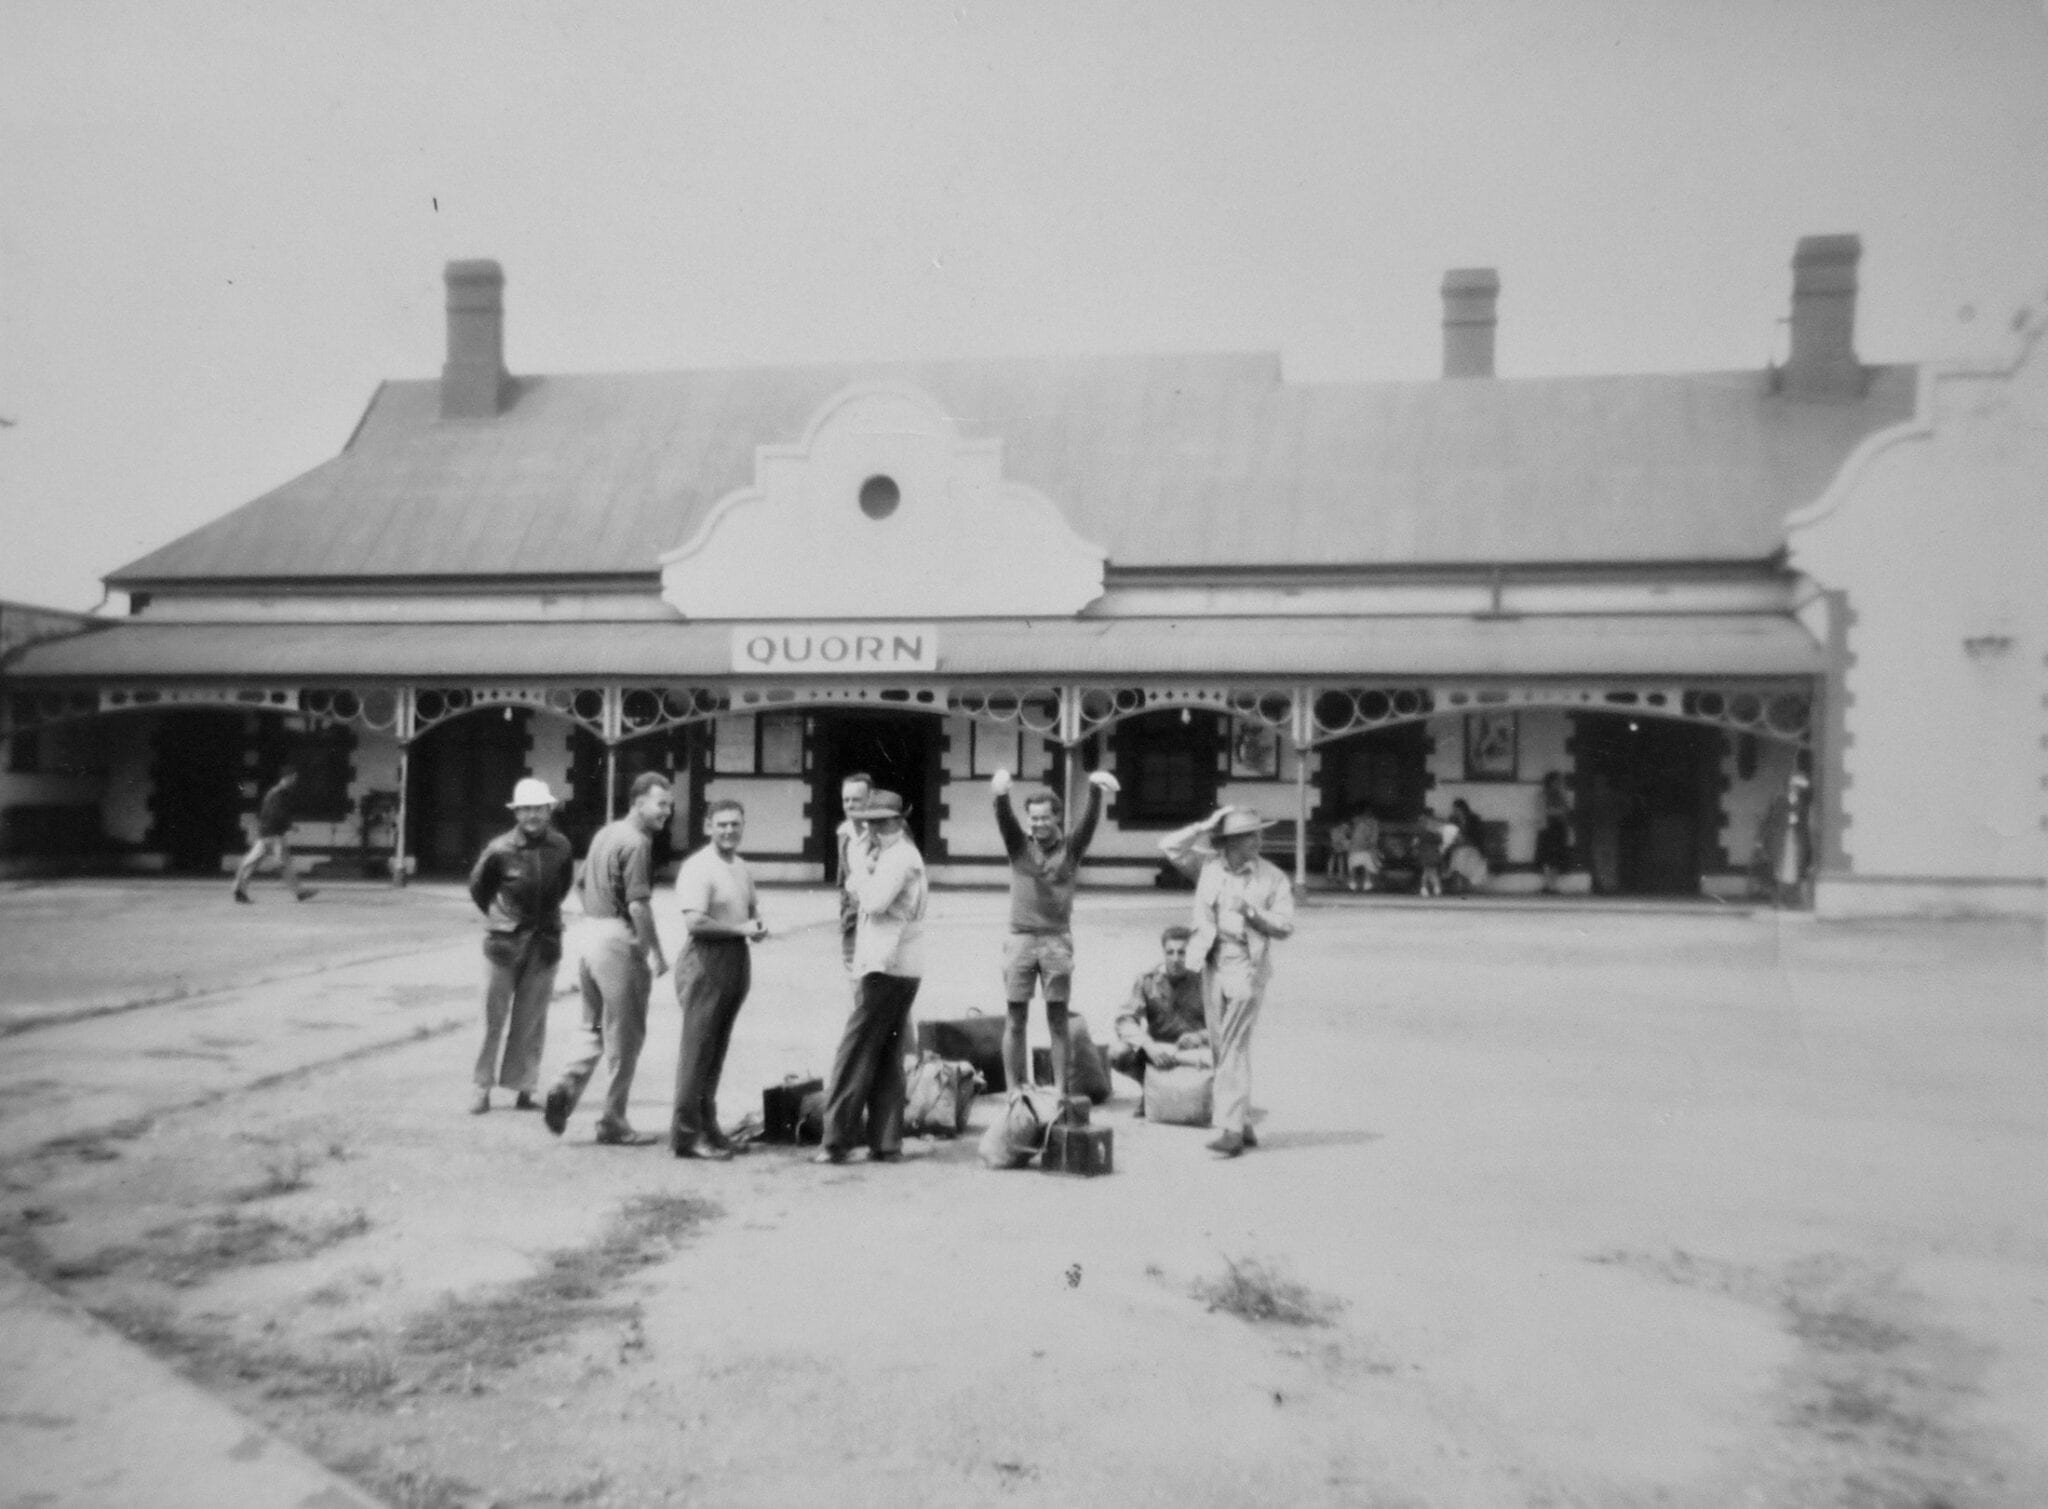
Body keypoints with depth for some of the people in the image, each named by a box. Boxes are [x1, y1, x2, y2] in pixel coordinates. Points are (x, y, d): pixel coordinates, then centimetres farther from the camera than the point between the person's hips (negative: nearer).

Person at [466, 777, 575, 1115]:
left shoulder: (560, 847, -4)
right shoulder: (500, 849, -11)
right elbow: (478, 887, 5)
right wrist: (498, 916, 10)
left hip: (544, 943, 2)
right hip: (504, 942, -2)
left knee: (531, 1021, 6)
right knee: (493, 1018, 5)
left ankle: (523, 1087, 14)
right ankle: (482, 1086, 15)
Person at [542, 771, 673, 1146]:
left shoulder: (606, 833, 14)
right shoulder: (637, 842, -15)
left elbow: (581, 887, 21)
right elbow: (638, 905, -20)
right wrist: (657, 954, -12)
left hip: (592, 933, 9)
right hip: (620, 942, -9)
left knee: (593, 1027, 19)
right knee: (624, 1036, 2)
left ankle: (566, 1088, -1)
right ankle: (613, 1123, 10)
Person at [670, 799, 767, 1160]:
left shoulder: (741, 867, 14)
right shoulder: (698, 868, -13)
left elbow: (752, 909, 27)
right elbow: (694, 922, -23)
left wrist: (758, 925, 5)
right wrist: (740, 929, -18)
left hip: (737, 960, 9)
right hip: (706, 960, -8)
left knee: (717, 1049, 15)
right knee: (697, 1049, -4)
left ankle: (706, 1125, 25)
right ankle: (687, 1133, 1)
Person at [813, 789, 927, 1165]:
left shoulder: (900, 856, -11)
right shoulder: (890, 854, 21)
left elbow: (874, 901, -22)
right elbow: (861, 898, 19)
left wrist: (862, 865, -12)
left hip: (886, 969, -10)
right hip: (897, 969, 10)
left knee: (854, 1055, -6)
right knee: (886, 1059, 11)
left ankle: (836, 1141, -3)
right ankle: (886, 1143, 14)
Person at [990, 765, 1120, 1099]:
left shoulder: (1071, 848, 6)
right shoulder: (1018, 845, 7)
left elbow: (1090, 819, -9)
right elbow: (1003, 818, -10)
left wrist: (1095, 790, -30)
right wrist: (1001, 793, -32)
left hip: (1057, 939, 0)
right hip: (1021, 937, 1)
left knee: (1058, 1019, 3)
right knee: (1015, 1018, 3)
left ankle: (1060, 1090, 6)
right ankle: (1013, 1090, 9)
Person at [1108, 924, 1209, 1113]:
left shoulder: (1202, 982, -4)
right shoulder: (1146, 981, -3)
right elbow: (1125, 1021, -16)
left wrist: (1200, 1037, -32)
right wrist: (1149, 1046, -35)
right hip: (1157, 1052, 1)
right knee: (1118, 1055, -27)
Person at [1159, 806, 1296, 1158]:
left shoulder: (1273, 877, -2)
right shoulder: (1208, 866, 4)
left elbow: (1286, 926, -3)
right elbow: (1169, 847, -1)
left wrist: (1251, 911, -16)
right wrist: (1205, 827, -7)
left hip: (1247, 967, -4)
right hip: (1212, 965, 4)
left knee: (1233, 1048, -12)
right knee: (1220, 1048, 10)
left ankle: (1232, 1129, -10)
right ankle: (1243, 1124, 22)